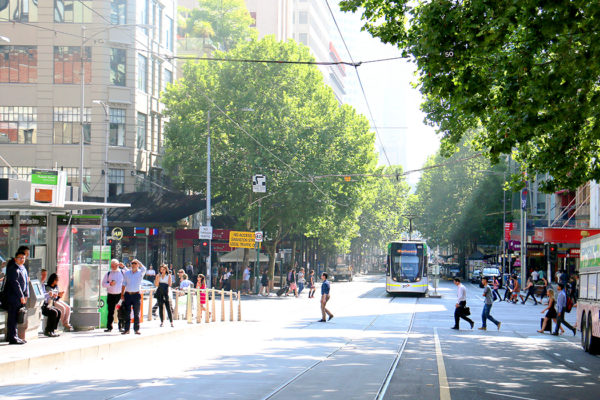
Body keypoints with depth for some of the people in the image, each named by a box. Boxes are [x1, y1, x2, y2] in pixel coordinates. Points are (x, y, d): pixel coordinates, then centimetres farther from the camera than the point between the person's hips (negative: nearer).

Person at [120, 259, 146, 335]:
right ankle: (126, 329, 5)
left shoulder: (140, 273, 4)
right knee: (127, 313, 1)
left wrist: (137, 261, -18)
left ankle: (136, 329, 4)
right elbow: (124, 284, 12)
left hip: (136, 295, -2)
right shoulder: (126, 273, 11)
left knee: (136, 313, 0)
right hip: (127, 294, 2)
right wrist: (122, 294, 5)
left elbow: (143, 269, -19)